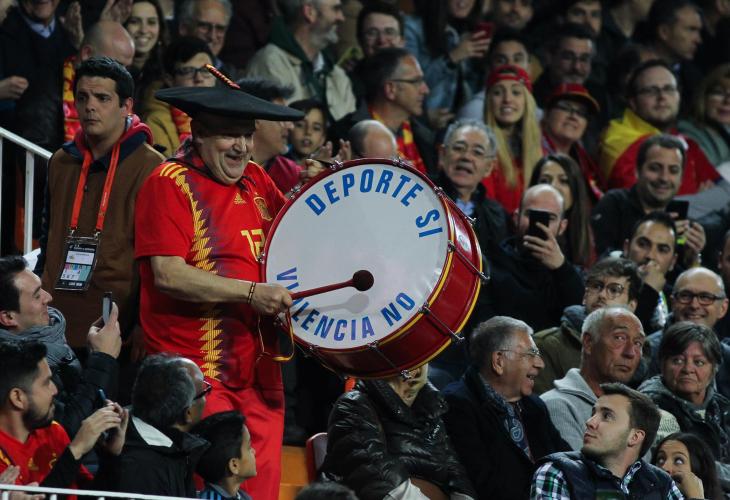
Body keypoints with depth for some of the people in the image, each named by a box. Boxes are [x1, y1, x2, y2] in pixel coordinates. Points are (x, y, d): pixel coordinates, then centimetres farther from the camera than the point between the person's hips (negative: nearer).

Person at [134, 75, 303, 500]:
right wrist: (251, 293, -22)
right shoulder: (170, 183, -8)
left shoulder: (254, 180, 13)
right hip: (198, 372, -7)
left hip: (257, 370, 7)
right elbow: (168, 275, -16)